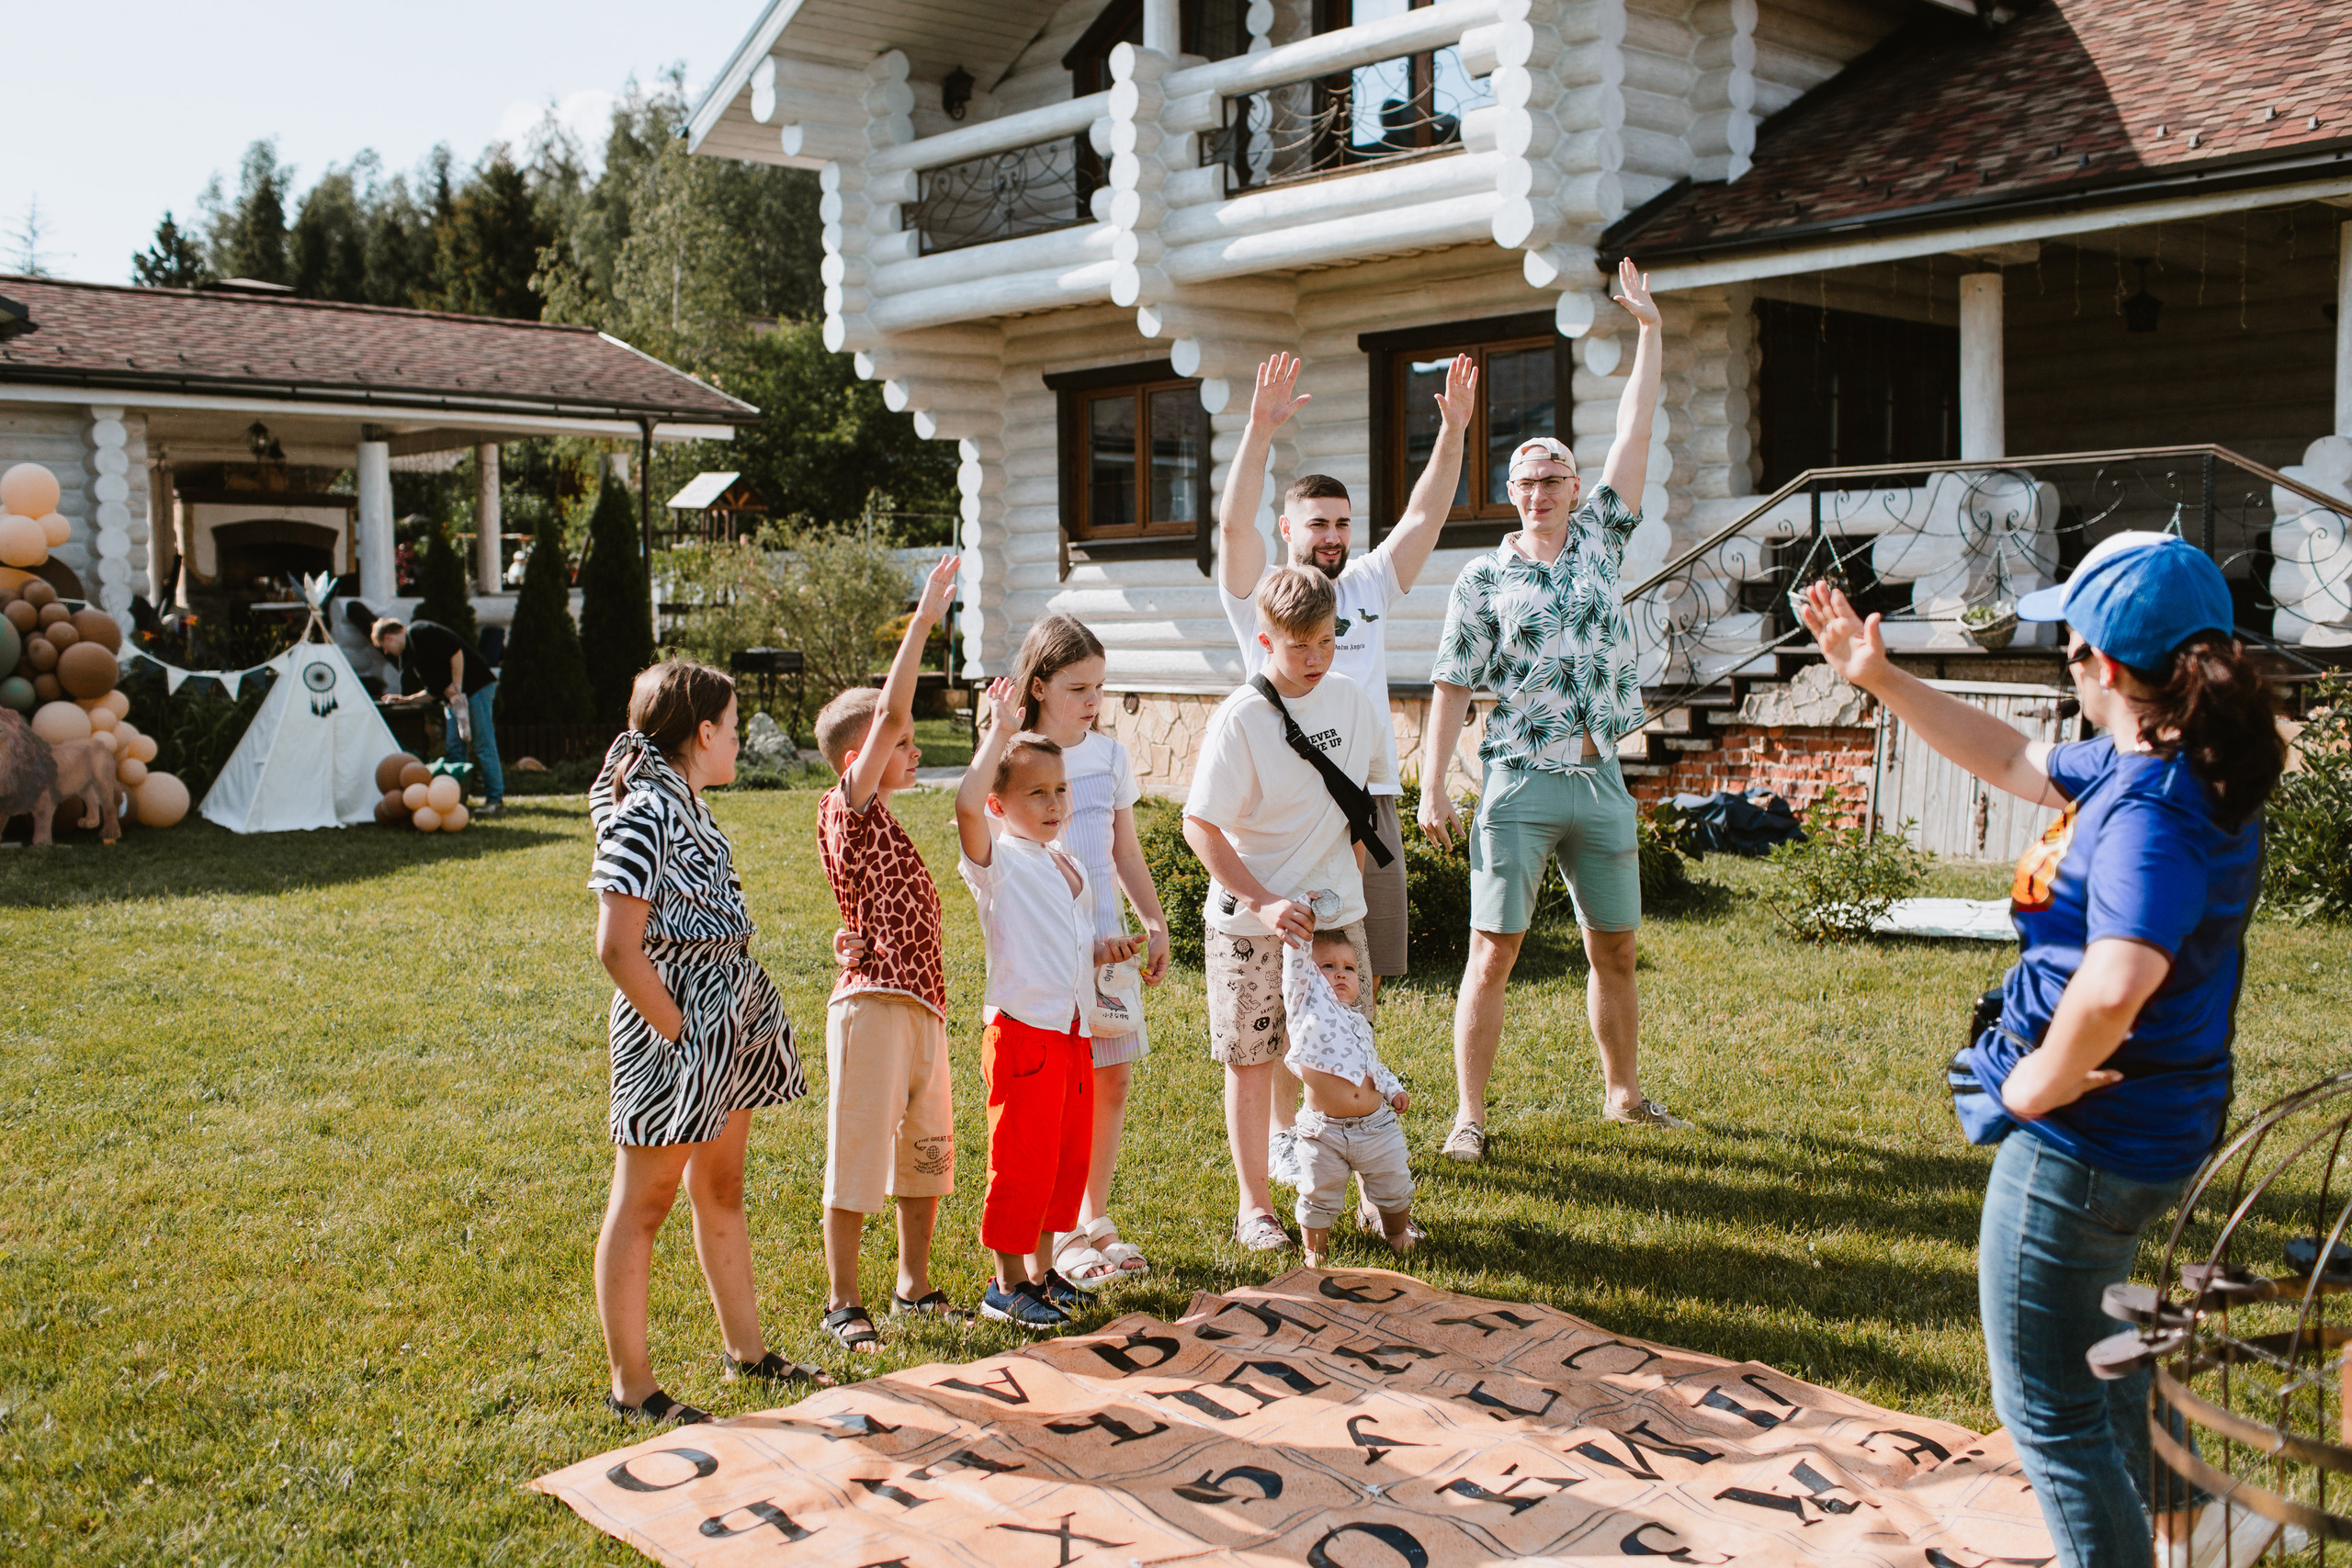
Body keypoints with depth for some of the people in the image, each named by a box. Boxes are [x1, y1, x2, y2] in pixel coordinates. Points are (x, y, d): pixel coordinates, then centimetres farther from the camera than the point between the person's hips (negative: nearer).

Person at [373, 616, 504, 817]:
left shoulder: (420, 633, -8)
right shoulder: (409, 656, 19)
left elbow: (456, 653, -16)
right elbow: (434, 691, 19)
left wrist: (456, 687, -16)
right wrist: (405, 700, 15)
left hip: (477, 687, -10)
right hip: (454, 696, 10)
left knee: (483, 744, -9)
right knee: (453, 747, 6)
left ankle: (495, 799, -8)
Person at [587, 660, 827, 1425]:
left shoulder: (686, 806, 11)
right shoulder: (645, 814, -18)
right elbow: (618, 948, -23)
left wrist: (731, 1026, 12)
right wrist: (679, 1032, -17)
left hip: (726, 1023, 10)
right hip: (671, 1029, -10)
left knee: (722, 1191, 18)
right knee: (643, 1203, 2)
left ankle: (745, 1350, 31)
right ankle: (630, 1385, 12)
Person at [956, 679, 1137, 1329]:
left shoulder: (1068, 864, 16)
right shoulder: (997, 860, -8)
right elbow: (967, 806, -30)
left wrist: (1102, 949, 6)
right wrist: (1000, 732, -23)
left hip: (1073, 1031, 8)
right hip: (1022, 1029, -8)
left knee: (1069, 1155, 14)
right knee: (1021, 1161, -2)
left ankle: (1041, 1269, 28)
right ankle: (1006, 1285, 10)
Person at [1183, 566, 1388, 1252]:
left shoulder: (1350, 699, 0)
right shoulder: (1239, 719, -16)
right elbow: (1200, 826, -17)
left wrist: (1351, 866, 13)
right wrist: (1262, 902, -21)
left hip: (1336, 911, 4)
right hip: (1251, 920, -4)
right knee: (1250, 1061, 6)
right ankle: (1254, 1205, 19)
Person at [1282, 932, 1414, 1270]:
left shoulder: (1358, 1021, 17)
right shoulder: (1306, 1001, 0)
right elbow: (1296, 959, -11)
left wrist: (1393, 1090, 12)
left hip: (1376, 1125, 5)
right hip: (1324, 1132, -5)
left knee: (1393, 1187, 15)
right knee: (1319, 1195, 6)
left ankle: (1397, 1230, 42)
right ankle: (1315, 1247, 28)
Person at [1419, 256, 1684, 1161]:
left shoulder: (1600, 540, 9)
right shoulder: (1483, 580, 0)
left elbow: (1634, 432, 7)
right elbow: (1452, 690, -1)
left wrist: (1648, 331, 7)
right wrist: (1432, 787, -7)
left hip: (1601, 782, 4)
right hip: (1520, 785, -4)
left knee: (1616, 951, 12)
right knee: (1493, 954, -4)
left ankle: (1622, 1092, 29)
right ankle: (1469, 1115, 2)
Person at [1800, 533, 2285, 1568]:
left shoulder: (2154, 809, -29)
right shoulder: (2136, 767, 1)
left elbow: (2114, 987, -46)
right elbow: (2013, 761, 19)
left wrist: (2037, 1085, -27)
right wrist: (1880, 680, 16)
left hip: (2085, 1137, -11)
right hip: (2144, 1132, 11)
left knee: (2048, 1404, 7)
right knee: (2092, 1339, 34)